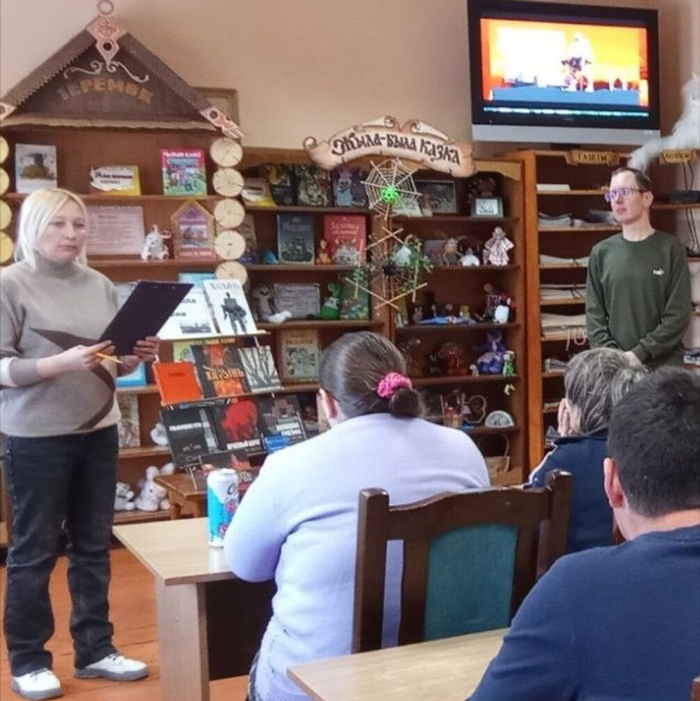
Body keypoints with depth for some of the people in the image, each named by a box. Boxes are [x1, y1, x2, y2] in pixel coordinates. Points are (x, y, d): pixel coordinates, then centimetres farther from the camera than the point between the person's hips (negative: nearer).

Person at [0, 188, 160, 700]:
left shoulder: (100, 286, 7)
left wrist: (136, 357, -5)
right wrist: (61, 362, -25)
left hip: (98, 431, 5)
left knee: (94, 544, 13)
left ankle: (95, 648, 27)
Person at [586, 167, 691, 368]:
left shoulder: (671, 249, 1)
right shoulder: (601, 252, 9)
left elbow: (679, 316, -4)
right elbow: (594, 316, 6)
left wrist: (639, 354, -13)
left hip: (664, 368, -2)